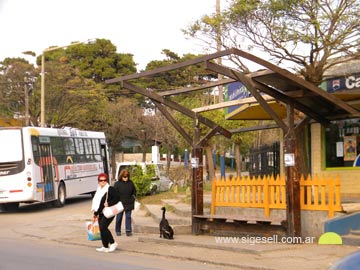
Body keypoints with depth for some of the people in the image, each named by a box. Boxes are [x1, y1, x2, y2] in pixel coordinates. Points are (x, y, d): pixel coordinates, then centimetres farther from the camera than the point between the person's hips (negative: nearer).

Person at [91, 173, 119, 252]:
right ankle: (105, 246, 15)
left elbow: (116, 199, -11)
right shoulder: (98, 190, 17)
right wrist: (95, 213, 24)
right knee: (102, 229, 7)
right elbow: (96, 202, 23)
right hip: (101, 213, 8)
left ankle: (113, 243, -6)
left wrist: (109, 204, -23)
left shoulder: (111, 189, -7)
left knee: (103, 227, -17)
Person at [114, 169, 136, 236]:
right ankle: (118, 231, 19)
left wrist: (133, 199, 8)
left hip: (129, 204, 2)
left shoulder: (130, 183, 4)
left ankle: (128, 231, 4)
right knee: (119, 217, 7)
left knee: (128, 217, 1)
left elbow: (134, 191, 16)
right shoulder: (117, 184, -6)